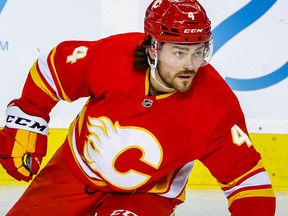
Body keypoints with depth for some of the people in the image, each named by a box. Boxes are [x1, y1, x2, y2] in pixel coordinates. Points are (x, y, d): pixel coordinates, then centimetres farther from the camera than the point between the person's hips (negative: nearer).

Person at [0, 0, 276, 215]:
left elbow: (245, 173, -20)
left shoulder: (215, 108, -28)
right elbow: (52, 68, -9)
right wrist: (25, 128, -5)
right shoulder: (111, 57, -27)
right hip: (75, 169, 2)